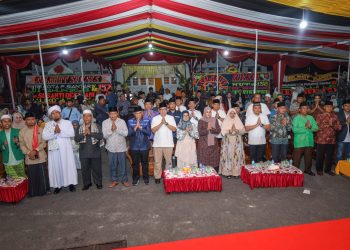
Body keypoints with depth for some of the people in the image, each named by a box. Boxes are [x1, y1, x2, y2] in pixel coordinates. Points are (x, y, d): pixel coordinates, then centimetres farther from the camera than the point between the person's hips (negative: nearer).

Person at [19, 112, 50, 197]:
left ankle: (44, 190, 22)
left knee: (43, 175, 6)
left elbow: (43, 143, -3)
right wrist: (28, 153, -12)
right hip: (29, 158, 1)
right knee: (32, 176, 7)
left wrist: (35, 150, -16)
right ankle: (33, 192, 21)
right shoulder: (22, 131, 3)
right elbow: (22, 145, 2)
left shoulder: (40, 130, -1)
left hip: (41, 157, -1)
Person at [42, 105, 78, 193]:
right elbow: (44, 136, -5)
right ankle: (58, 185, 16)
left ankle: (71, 183, 14)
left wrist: (60, 132, -18)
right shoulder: (47, 125, 8)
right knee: (56, 166, 5)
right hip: (54, 149, 2)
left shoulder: (67, 122, 3)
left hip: (65, 148, -1)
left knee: (68, 165, 3)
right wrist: (54, 132, -19)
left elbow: (71, 133, -10)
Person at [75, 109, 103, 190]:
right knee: (85, 169, 8)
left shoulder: (97, 126, 2)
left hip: (95, 151, -2)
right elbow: (76, 139, -2)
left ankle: (98, 183, 21)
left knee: (97, 168, 5)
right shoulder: (79, 128, 8)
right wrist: (84, 134, -17)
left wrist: (90, 133, -18)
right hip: (83, 152, 2)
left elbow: (101, 136, -10)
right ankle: (87, 183, 24)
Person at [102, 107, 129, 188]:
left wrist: (117, 129, -23)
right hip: (111, 147, 1)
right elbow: (104, 135, -9)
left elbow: (126, 133, -12)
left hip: (121, 147, -1)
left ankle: (124, 180, 24)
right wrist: (111, 129, -24)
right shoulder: (105, 122, -3)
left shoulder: (122, 121, -5)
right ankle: (114, 180, 27)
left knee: (123, 164, 9)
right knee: (112, 165, 11)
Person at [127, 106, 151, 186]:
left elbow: (149, 133, -10)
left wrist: (140, 127, -21)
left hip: (144, 146, 0)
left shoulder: (147, 121, -5)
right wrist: (135, 127, -22)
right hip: (134, 147, 1)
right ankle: (136, 178, 29)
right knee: (135, 163, 12)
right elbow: (129, 133, -8)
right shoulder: (130, 121, -3)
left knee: (145, 163, 12)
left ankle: (146, 178, 30)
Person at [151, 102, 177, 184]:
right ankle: (157, 177, 17)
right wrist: (161, 123, -15)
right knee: (157, 161, 5)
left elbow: (174, 129, -3)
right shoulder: (155, 118, 4)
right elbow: (153, 130, -5)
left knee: (169, 161, 5)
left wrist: (166, 123, -13)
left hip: (168, 143, 0)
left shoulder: (171, 118, 5)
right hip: (157, 144, 0)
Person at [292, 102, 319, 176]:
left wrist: (310, 127, -17)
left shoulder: (311, 118, 8)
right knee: (297, 158, 2)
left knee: (309, 157, 17)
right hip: (299, 142, -5)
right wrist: (305, 127, -19)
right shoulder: (296, 118, -8)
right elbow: (294, 129, -20)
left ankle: (308, 169, 34)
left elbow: (316, 128, 2)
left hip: (309, 142, 5)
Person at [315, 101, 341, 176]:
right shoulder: (320, 115, -3)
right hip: (321, 139, -4)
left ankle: (328, 169, 26)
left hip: (332, 139, 4)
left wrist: (333, 125, -14)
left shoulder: (335, 116, 9)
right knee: (320, 155, 5)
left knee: (330, 155, 12)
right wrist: (326, 125, -15)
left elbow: (339, 127, 4)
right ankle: (319, 169, 19)